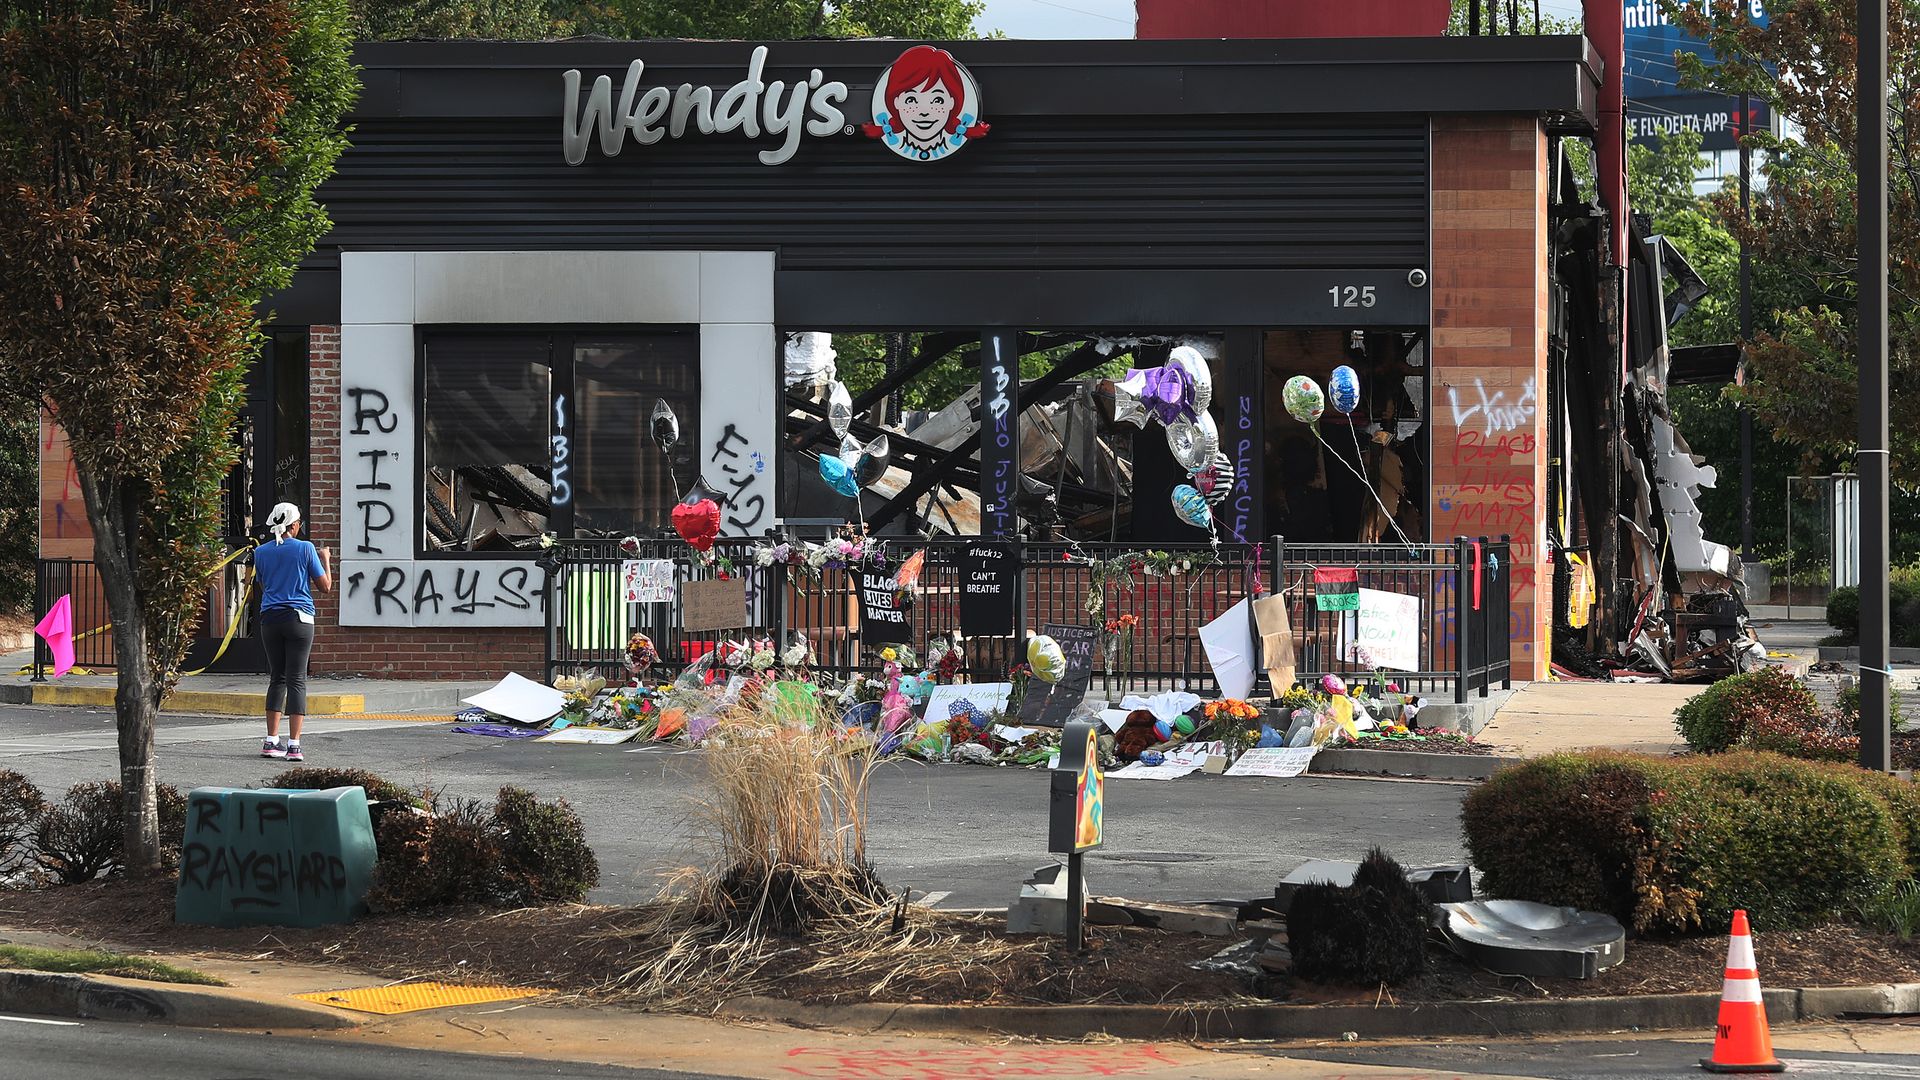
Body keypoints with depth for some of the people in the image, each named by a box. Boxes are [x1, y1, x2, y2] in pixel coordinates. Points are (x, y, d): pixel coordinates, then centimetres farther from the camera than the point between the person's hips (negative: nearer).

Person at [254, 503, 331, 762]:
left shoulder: (261, 552, 6)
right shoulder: (305, 549, -4)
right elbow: (325, 586, 0)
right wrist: (326, 559, 16)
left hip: (270, 619, 4)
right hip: (298, 618, -4)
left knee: (277, 679, 13)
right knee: (297, 680, -3)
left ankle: (272, 741, 10)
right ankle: (294, 745, -7)